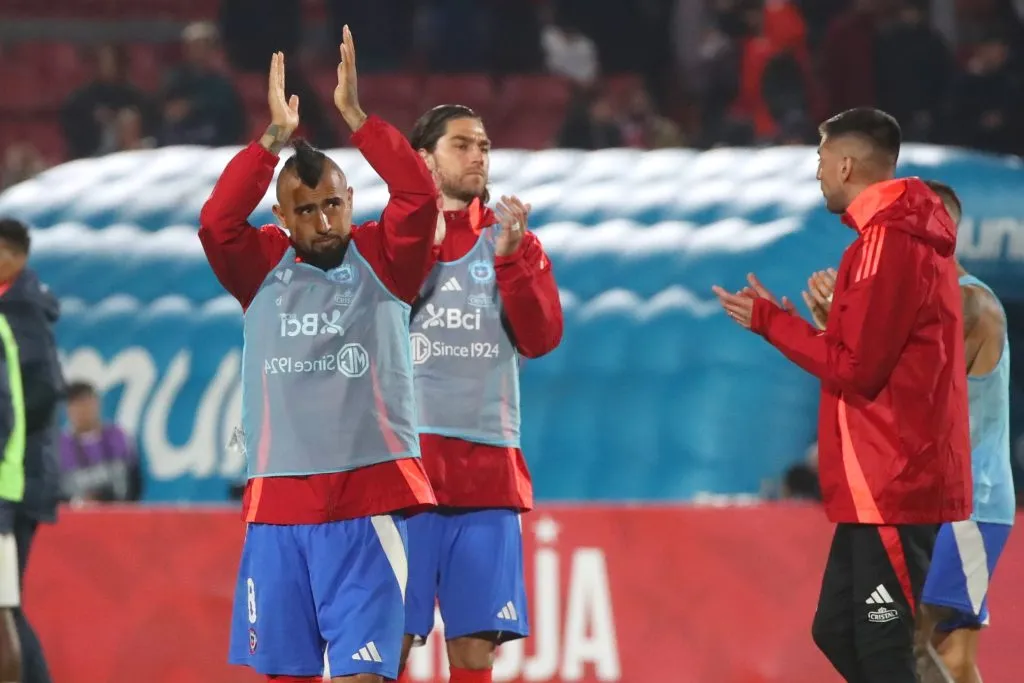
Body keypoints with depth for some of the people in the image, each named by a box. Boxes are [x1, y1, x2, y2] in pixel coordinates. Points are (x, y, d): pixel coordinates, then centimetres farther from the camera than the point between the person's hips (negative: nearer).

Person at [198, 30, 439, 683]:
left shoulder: (382, 259, 3)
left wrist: (355, 116, -14)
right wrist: (275, 137, -13)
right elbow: (216, 222, -10)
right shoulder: (262, 266, 7)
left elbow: (420, 197, -13)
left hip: (370, 499, -3)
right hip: (278, 502, 3)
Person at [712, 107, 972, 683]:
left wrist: (771, 322, -7)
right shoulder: (912, 236, 16)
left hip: (889, 485, -10)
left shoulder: (888, 243, -16)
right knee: (839, 632, 14)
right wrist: (798, 327, 12)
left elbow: (856, 369, -17)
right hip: (890, 480, 10)